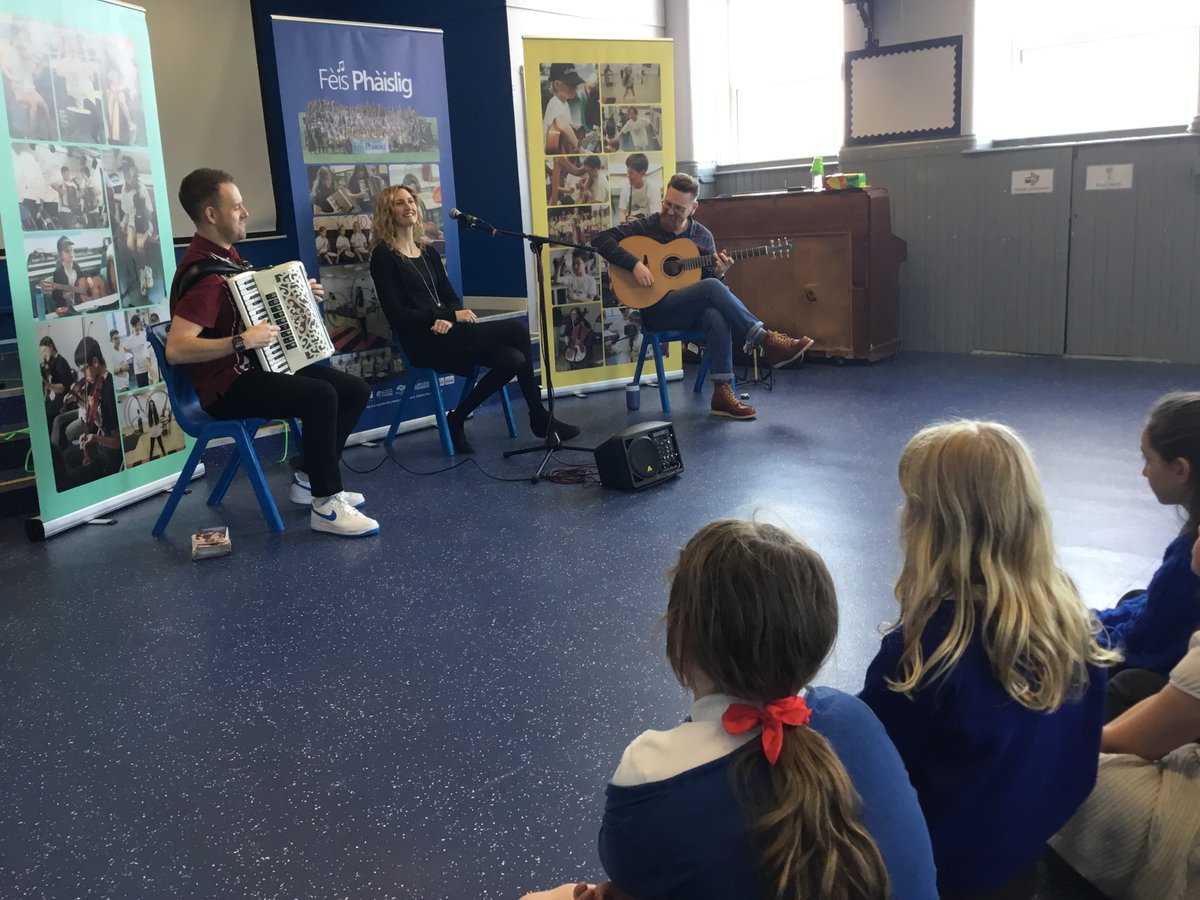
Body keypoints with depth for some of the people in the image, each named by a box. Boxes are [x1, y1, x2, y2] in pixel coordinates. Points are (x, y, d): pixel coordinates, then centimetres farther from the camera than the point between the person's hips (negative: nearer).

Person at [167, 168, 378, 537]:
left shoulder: (225, 254, 10)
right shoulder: (203, 273, -21)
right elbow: (176, 350, -31)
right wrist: (242, 341, -36)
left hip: (254, 367, 10)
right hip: (226, 386, -10)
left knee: (355, 390, 2)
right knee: (320, 395, -31)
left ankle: (308, 478, 11)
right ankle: (326, 506, -21)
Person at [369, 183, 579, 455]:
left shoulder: (428, 252, 20)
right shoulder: (383, 256, -3)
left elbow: (451, 297, 16)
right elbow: (397, 315, -12)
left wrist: (448, 319, -10)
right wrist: (451, 316, -16)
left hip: (444, 334, 7)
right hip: (422, 342, -7)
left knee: (513, 359, -20)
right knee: (516, 330, -18)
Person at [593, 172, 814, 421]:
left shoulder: (703, 236, 11)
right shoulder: (645, 227, 1)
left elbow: (708, 277, 15)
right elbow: (601, 239, -8)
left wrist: (718, 272, -10)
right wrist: (634, 263, -21)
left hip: (693, 309, 4)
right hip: (657, 310, -4)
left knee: (717, 317, -35)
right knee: (712, 288, -31)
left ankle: (722, 393, -34)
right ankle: (767, 341, -27)